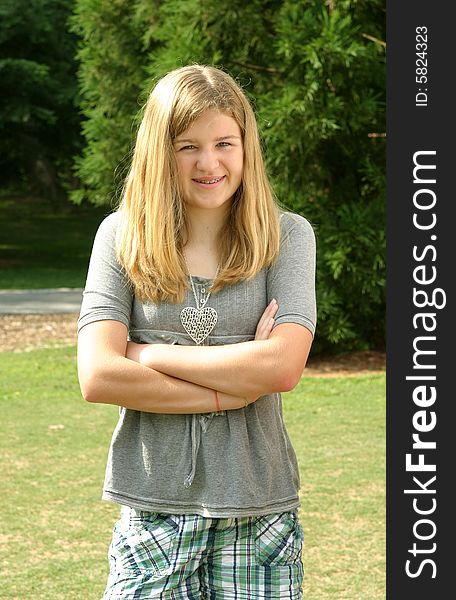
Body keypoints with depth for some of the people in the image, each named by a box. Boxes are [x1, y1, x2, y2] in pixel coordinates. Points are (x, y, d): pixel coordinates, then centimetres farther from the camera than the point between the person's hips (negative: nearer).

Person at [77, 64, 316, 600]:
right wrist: (233, 389, -12)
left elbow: (282, 366, -13)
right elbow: (97, 378, -10)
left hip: (257, 503, 0)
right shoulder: (123, 235, 1)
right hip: (153, 506, 0)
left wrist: (146, 354, -9)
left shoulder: (286, 235, 1)